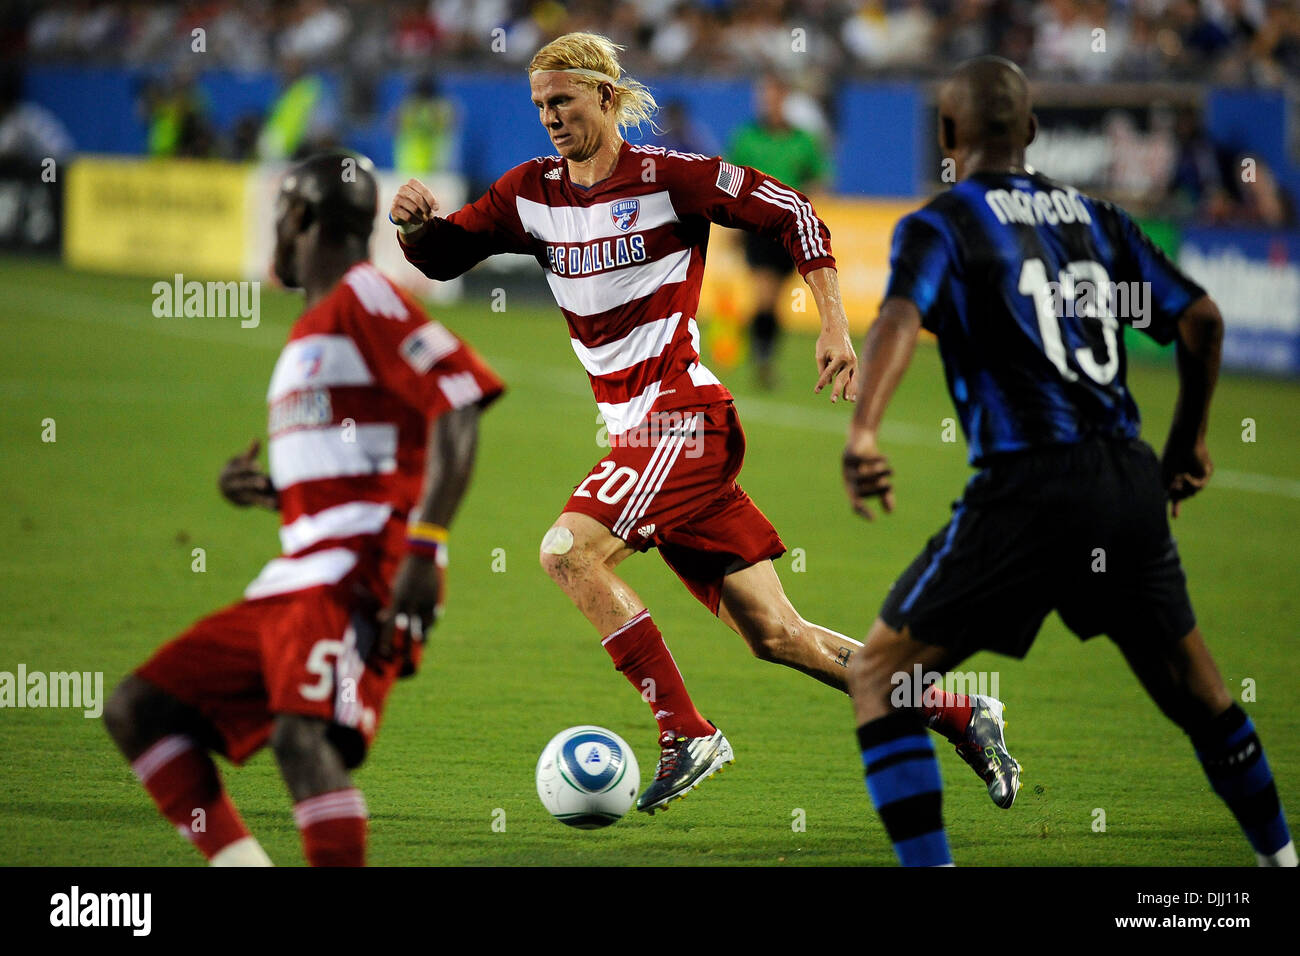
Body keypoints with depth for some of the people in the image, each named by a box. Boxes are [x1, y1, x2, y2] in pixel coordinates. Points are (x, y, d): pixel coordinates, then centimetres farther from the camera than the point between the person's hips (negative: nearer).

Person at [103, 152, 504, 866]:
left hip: (357, 577, -10)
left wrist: (424, 548, -24)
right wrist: (266, 493, 14)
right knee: (136, 712, 7)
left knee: (303, 736, -31)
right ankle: (240, 864, -1)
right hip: (289, 587, 10)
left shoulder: (365, 298, -4)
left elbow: (457, 410, -16)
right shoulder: (309, 331, 25)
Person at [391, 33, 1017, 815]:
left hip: (682, 417, -7)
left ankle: (687, 736, -17)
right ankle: (960, 717, 13)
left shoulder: (666, 177, -7)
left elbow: (793, 215, -4)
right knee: (775, 637, 4)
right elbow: (443, 257, 13)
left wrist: (834, 328, -10)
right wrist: (416, 225, -10)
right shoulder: (532, 193, 10)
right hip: (637, 432, 7)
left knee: (569, 551, -23)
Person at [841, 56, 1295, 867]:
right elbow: (1201, 320, 15)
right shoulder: (1094, 216, 17)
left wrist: (863, 433, -33)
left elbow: (902, 319, -19)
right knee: (1193, 686, 24)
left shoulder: (942, 224, 2)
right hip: (1133, 481, 5)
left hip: (1028, 482, -5)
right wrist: (1190, 440, 29)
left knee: (879, 677, 3)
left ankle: (928, 864, -9)